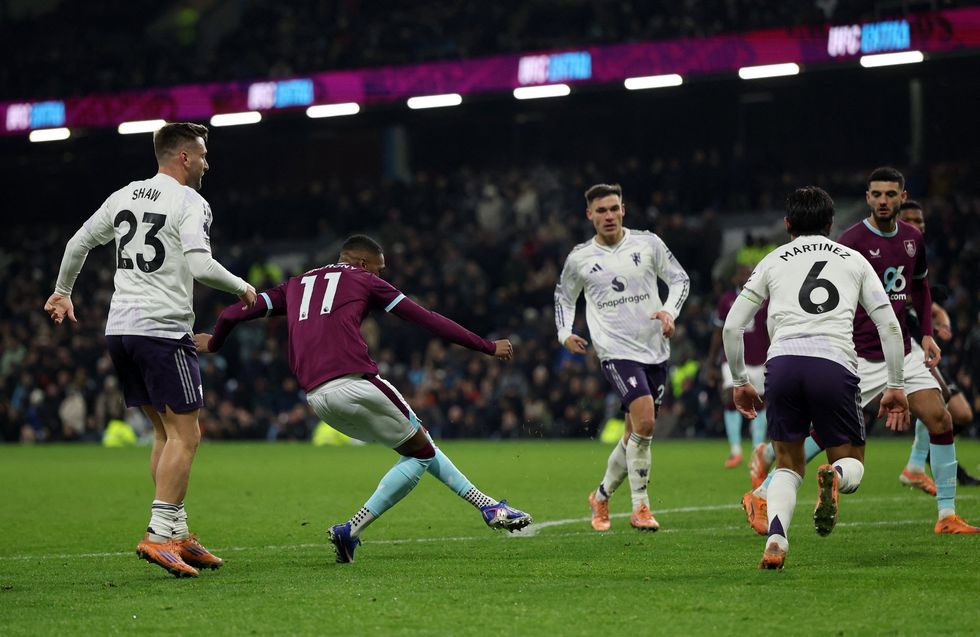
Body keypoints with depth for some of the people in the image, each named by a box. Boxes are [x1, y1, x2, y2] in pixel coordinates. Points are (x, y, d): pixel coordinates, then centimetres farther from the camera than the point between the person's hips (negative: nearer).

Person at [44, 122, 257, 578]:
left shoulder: (124, 196, 14)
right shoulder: (190, 202, -7)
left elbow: (78, 243, 22)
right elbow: (200, 265, -19)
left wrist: (62, 293, 36)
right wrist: (242, 289, -3)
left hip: (119, 329, 8)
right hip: (163, 330, -8)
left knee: (166, 430, 16)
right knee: (185, 434, -4)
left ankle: (177, 534, 15)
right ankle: (159, 535, -14)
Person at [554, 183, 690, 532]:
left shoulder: (647, 243, 3)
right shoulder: (579, 258, 3)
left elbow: (680, 278, 10)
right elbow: (563, 296, 19)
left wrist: (670, 311, -7)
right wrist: (565, 333, 4)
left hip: (655, 349, 3)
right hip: (616, 350, -3)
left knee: (636, 432, 9)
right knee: (644, 421, -21)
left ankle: (601, 496, 30)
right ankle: (640, 508, -13)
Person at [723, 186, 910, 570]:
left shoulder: (772, 262, 22)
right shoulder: (854, 260, 22)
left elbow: (731, 326, 17)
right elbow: (889, 326, 15)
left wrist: (739, 382, 28)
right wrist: (895, 387, 20)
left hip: (782, 361, 1)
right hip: (835, 362, -1)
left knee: (787, 467, 16)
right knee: (852, 465, 14)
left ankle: (775, 539, -11)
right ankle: (834, 477, -24)